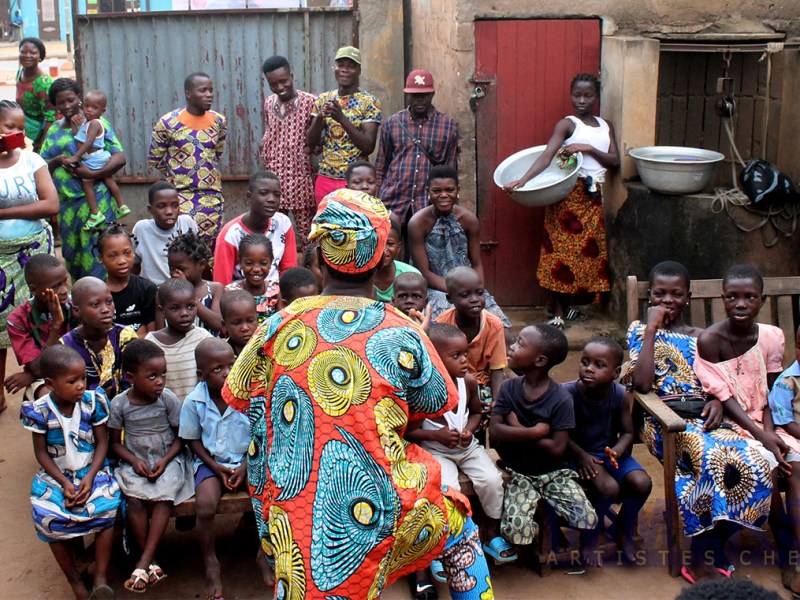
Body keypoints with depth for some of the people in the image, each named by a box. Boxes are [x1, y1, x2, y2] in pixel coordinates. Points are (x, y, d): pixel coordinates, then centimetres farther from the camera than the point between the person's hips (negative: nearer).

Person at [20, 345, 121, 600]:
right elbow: (41, 453, -3)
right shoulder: (39, 410, -9)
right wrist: (64, 483, -13)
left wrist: (89, 478, -13)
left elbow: (102, 443, -1)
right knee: (48, 518, -25)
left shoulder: (92, 402, -7)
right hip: (56, 475, 0)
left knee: (106, 509, -28)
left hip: (92, 471, 0)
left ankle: (100, 579, -14)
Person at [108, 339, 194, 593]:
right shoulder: (119, 404, -5)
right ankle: (152, 563, -16)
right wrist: (134, 461, -12)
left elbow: (180, 436, 0)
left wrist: (164, 461, -14)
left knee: (163, 496, -28)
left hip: (168, 460, -1)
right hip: (135, 463, 1)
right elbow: (115, 442, 4)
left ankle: (144, 562, -24)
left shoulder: (168, 399, -7)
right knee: (134, 499, -26)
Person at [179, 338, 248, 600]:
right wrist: (216, 468, -9)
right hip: (211, 462, 0)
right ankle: (211, 564, -2)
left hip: (246, 460, 0)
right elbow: (193, 441, 2)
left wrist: (245, 466, -11)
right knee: (205, 505, -26)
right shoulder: (193, 402, -9)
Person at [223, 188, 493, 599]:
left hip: (292, 519, 2)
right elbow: (435, 407, 5)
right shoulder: (401, 336, -11)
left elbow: (238, 398, 10)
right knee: (457, 526, 26)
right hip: (369, 514, -1)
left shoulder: (279, 328, -5)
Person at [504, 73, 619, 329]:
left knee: (587, 250, 8)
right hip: (570, 193, -6)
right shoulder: (567, 124, -4)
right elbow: (546, 156, -18)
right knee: (561, 248, -6)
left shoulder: (606, 126, 14)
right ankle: (557, 311, 1)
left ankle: (564, 306, 19)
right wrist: (522, 180, -32)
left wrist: (588, 148, -12)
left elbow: (615, 160, 4)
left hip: (593, 195, 6)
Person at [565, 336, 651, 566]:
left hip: (610, 451, 4)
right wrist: (581, 455, -22)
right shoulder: (567, 394, -20)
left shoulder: (621, 396, -11)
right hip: (580, 454, -4)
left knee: (642, 483, -20)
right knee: (609, 487, -30)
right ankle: (589, 538, 1)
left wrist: (617, 451, -22)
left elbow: (627, 432, -2)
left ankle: (625, 533, 12)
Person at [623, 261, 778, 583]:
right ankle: (701, 559, -20)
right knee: (712, 457, -36)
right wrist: (652, 328, -4)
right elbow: (641, 383, -7)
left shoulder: (702, 337, 22)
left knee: (758, 459, -26)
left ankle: (708, 552, -12)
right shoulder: (640, 330, 11)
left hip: (703, 416, 4)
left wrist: (717, 402, -6)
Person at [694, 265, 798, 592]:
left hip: (763, 421, 4)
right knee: (769, 467, -27)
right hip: (729, 421, -4)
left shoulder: (772, 336, -2)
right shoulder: (709, 339, -13)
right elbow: (724, 396, -15)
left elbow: (771, 393, 1)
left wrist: (770, 430, -17)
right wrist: (761, 436, -24)